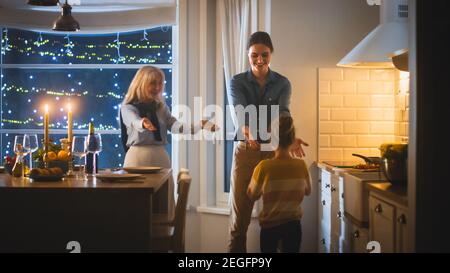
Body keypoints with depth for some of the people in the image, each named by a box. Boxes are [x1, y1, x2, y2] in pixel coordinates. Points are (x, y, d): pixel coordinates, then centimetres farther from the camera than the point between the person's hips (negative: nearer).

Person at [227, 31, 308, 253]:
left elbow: (282, 113, -15)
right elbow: (240, 110, -19)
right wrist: (247, 130, -43)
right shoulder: (237, 82, 0)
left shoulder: (283, 83, 2)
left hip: (274, 151, 1)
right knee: (240, 211, 3)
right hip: (245, 151, -1)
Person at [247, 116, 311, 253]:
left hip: (270, 225, -1)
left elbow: (252, 195, -3)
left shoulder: (264, 166, -17)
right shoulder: (301, 165, -9)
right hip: (293, 224, 2)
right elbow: (307, 191, 9)